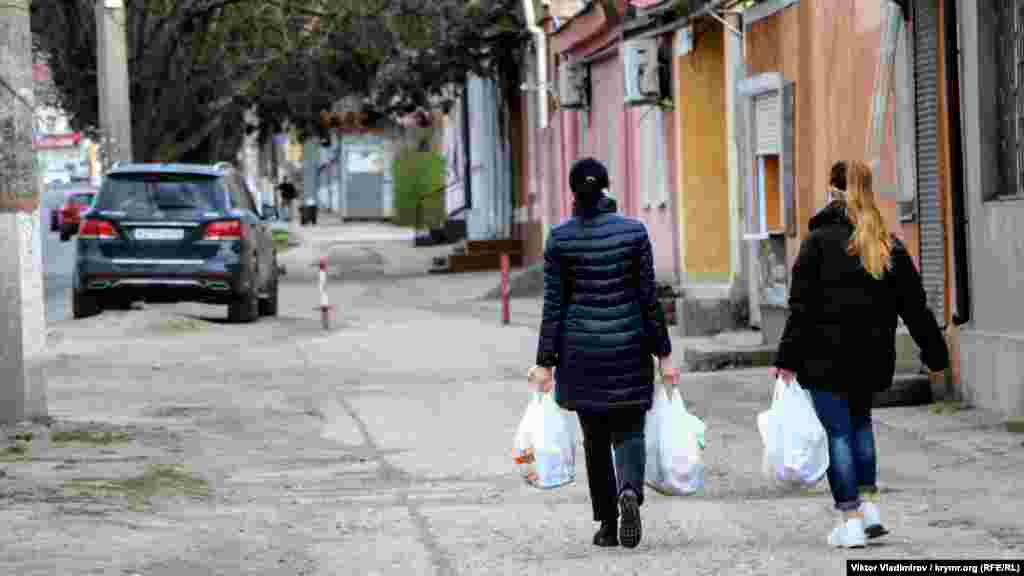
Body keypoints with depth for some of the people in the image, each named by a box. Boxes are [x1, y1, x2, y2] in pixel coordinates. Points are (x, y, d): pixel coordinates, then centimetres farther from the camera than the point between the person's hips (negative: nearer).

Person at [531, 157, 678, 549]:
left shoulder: (559, 238, -4)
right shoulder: (633, 232, -4)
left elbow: (554, 305, -4)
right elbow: (649, 299, -4)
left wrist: (546, 363, 0)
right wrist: (663, 354, 1)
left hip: (581, 350, 0)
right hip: (628, 347, 0)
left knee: (596, 438, 14)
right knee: (628, 431, 7)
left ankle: (607, 525, 15)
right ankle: (630, 492, -24)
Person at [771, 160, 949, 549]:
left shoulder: (820, 240, -8)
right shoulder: (889, 246, 5)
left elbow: (802, 306, -10)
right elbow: (914, 305, 9)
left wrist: (788, 358, -8)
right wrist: (935, 352, 16)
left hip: (827, 356, -4)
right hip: (873, 357, 5)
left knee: (838, 432, 1)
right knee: (860, 421, 23)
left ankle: (850, 521, -1)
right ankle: (870, 506, 13)